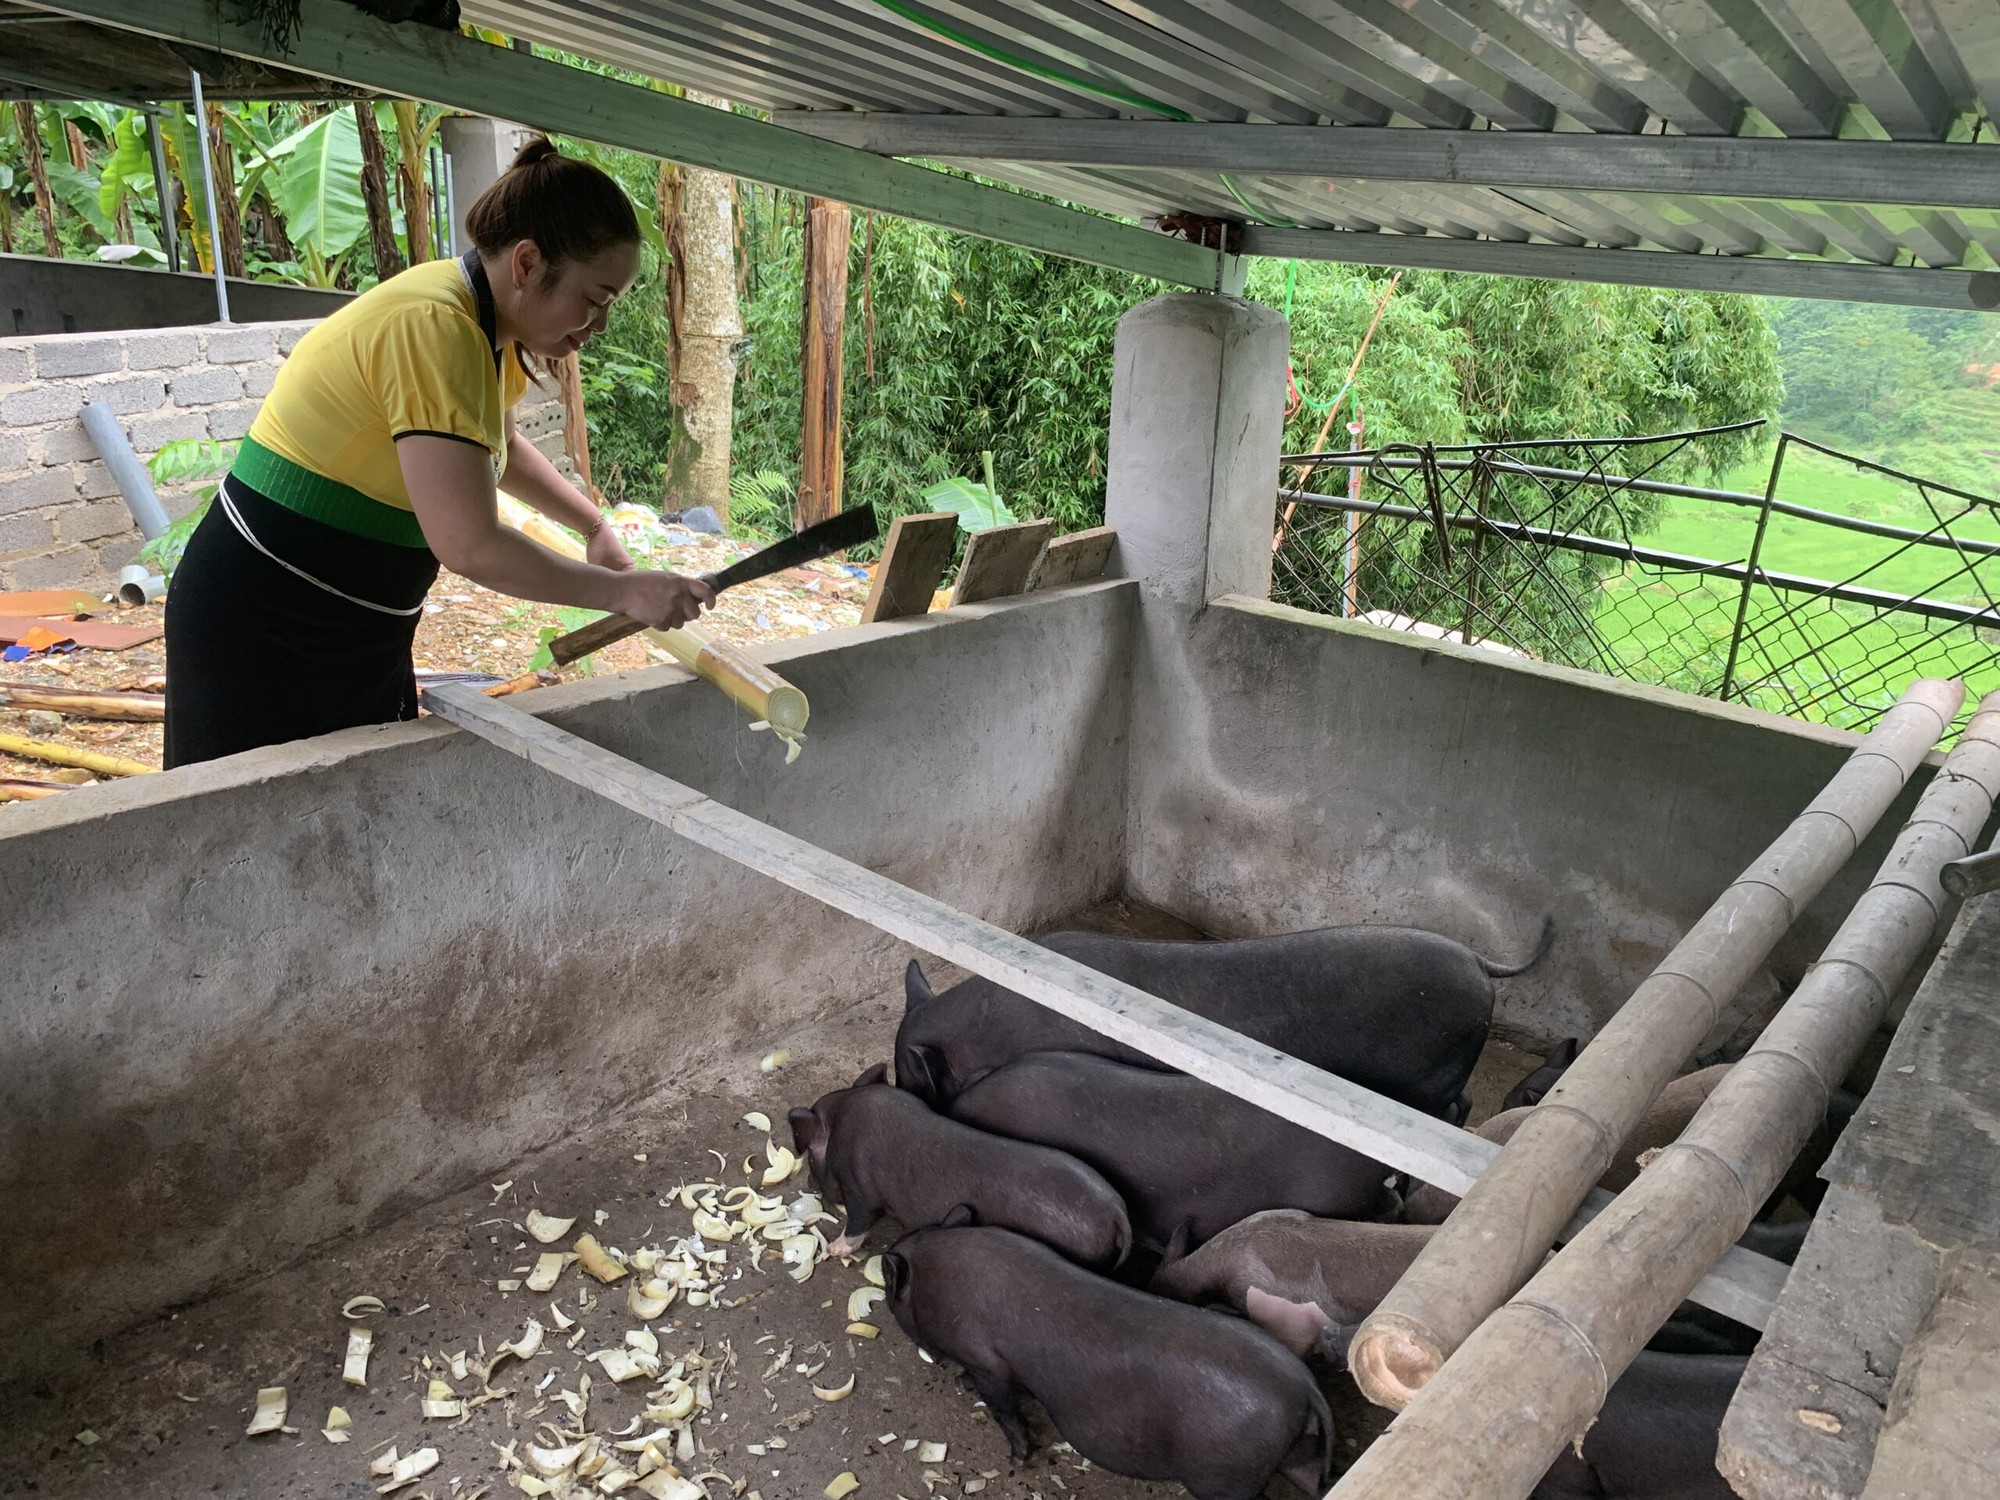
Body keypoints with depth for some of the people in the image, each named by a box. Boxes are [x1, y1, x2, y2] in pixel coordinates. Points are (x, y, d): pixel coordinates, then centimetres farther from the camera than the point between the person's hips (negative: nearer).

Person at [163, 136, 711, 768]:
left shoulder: (489, 328, 3)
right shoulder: (434, 329, -26)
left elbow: (499, 448, 25)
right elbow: (471, 546, -31)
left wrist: (593, 524, 13)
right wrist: (622, 591, -22)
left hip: (360, 633, 9)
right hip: (266, 632, -9)